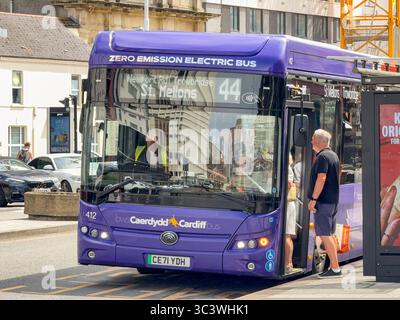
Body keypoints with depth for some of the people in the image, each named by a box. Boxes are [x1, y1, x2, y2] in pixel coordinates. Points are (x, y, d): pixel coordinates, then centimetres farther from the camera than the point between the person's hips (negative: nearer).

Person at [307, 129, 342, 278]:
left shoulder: (322, 157, -14)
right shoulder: (334, 155, 16)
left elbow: (321, 178, -23)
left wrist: (313, 199, -22)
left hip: (323, 201, -10)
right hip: (333, 200, 10)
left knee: (325, 235, -9)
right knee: (330, 234, 14)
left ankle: (335, 268, -12)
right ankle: (334, 267, 16)